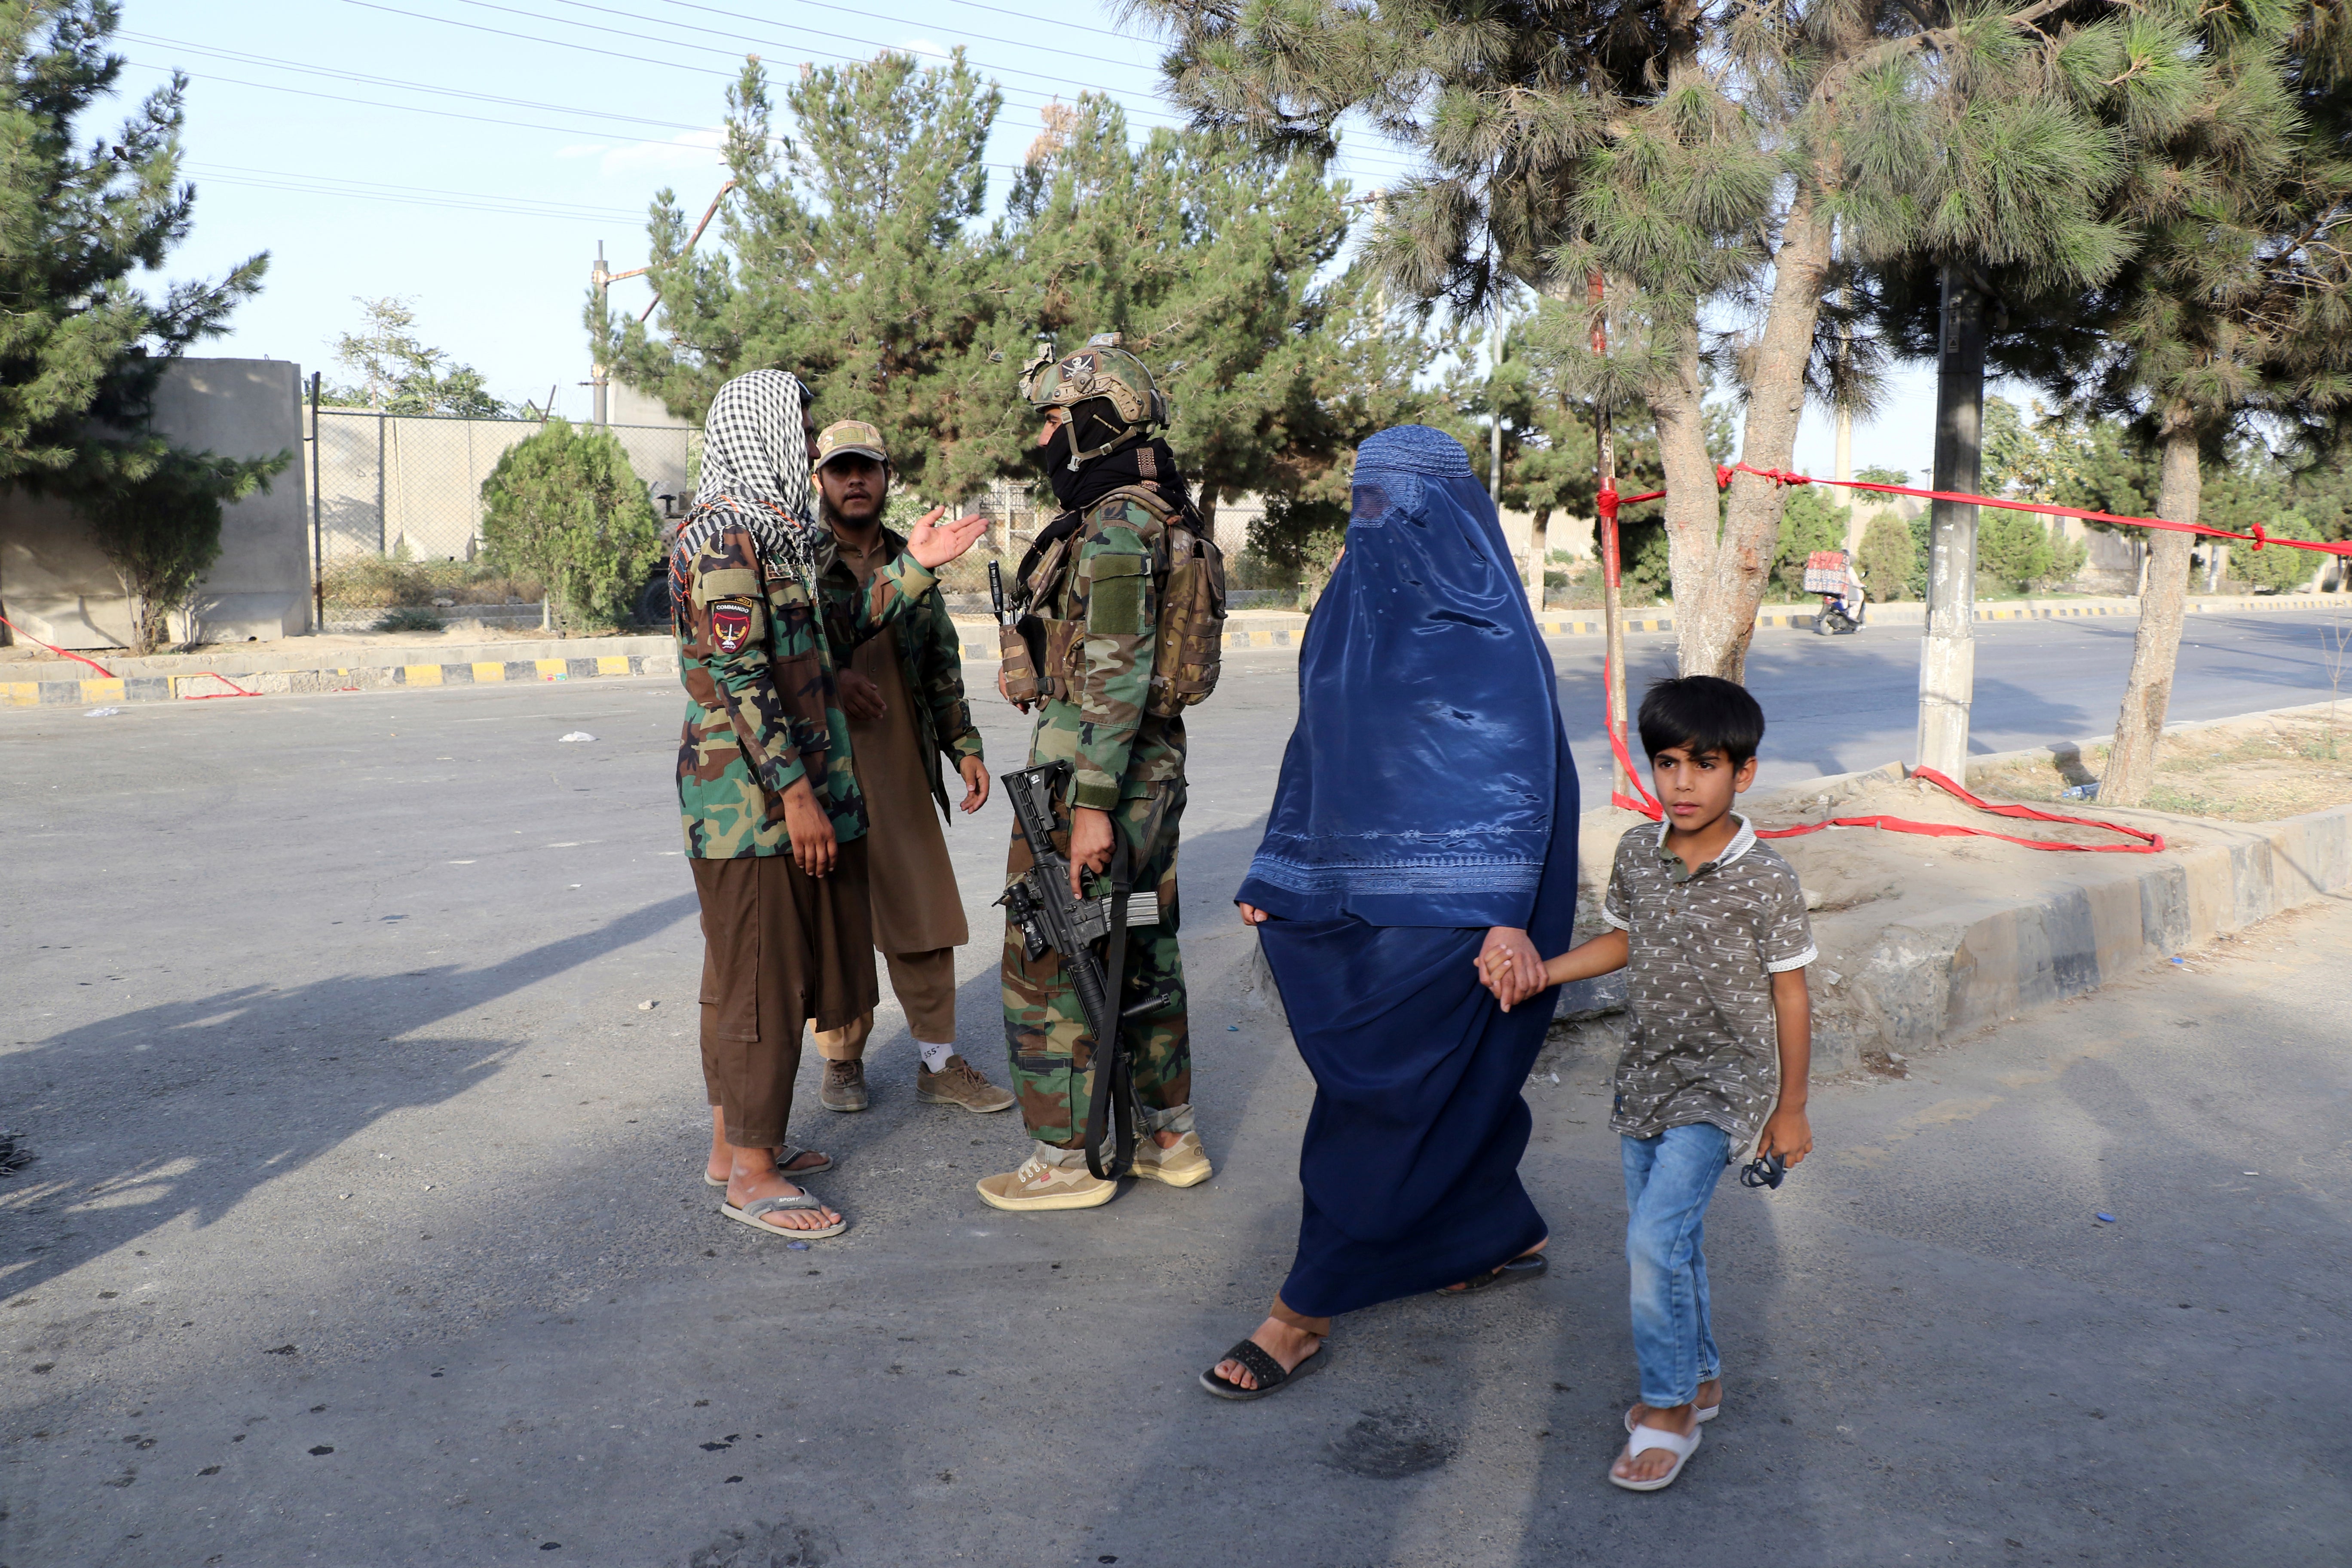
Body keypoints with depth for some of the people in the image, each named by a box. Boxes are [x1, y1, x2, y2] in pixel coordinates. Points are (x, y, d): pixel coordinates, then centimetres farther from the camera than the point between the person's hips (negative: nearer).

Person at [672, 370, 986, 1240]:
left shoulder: (770, 532, 16)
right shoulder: (724, 537, -15)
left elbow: (835, 632, 17)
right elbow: (739, 676, -21)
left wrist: (916, 565, 15)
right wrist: (795, 792, -22)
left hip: (774, 790, 10)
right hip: (751, 791, -10)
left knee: (754, 972, 16)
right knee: (760, 978, -3)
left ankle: (736, 1143, 27)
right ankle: (750, 1174, 6)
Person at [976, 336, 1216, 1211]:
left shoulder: (1114, 527, -18)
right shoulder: (1161, 517, 14)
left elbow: (1117, 674, -24)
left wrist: (1090, 804, -24)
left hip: (1092, 769, -10)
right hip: (1156, 764, 10)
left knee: (1048, 958, 0)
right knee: (1142, 949, 16)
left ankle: (1067, 1158, 9)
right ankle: (1170, 1136, 26)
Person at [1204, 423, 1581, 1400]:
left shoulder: (1484, 626, -12)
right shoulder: (1356, 607, 11)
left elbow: (1517, 766, -16)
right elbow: (1315, 750, 15)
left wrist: (1509, 915, -23)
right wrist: (1274, 876, 15)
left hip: (1449, 903, -8)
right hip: (1360, 891, 8)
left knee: (1382, 1094, -4)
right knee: (1446, 1082, 17)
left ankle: (1303, 1316, 4)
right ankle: (1507, 1238, 38)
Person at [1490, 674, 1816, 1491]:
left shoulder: (1764, 880, -16)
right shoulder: (1637, 852, -2)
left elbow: (1789, 995, -8)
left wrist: (1790, 1110, -3)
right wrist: (1538, 971, 2)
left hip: (1722, 1084, -6)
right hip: (1647, 1076, 6)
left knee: (1657, 1235, -15)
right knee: (1663, 1239, 14)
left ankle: (1669, 1409, 1)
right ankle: (1700, 1378, 35)